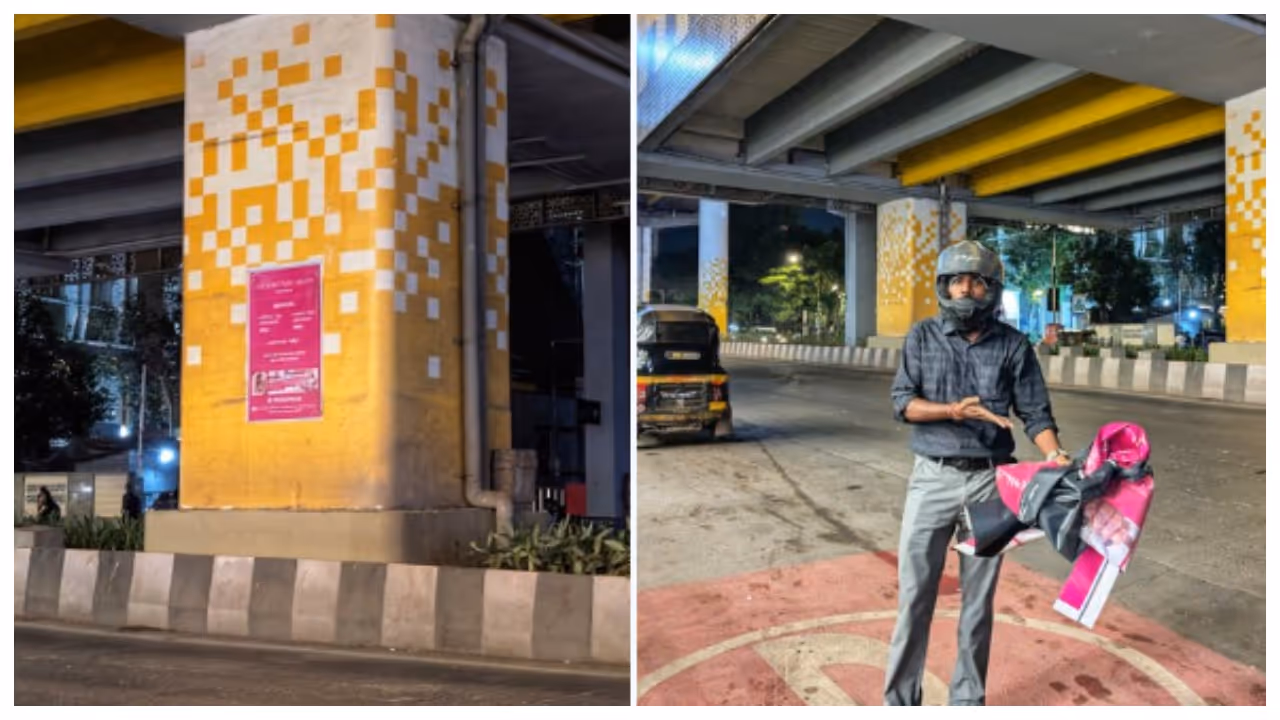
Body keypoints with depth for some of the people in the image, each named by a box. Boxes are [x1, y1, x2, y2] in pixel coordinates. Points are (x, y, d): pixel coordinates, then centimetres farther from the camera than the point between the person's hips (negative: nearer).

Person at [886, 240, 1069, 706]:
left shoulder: (1013, 345, 3)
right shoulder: (923, 336, 3)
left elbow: (1035, 412, 1)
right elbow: (902, 402, -4)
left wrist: (1055, 455, -17)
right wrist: (954, 411, -18)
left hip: (990, 481, 1)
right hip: (933, 478, 0)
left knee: (979, 598, 11)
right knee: (914, 593, 2)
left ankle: (968, 700, 25)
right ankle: (899, 699, 14)